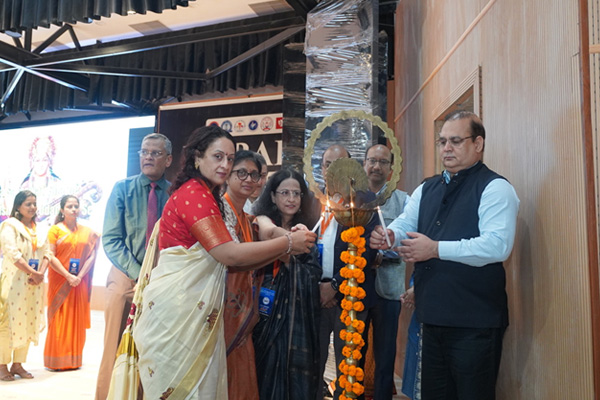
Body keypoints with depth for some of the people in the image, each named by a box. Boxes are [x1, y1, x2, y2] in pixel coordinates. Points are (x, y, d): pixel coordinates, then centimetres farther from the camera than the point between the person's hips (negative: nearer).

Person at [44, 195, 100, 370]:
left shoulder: (87, 232, 8)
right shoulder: (55, 230, 1)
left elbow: (91, 256, 2)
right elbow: (51, 257, -6)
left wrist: (79, 276, -11)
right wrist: (68, 276, -15)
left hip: (79, 282, 2)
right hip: (59, 281, -2)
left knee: (77, 319, 4)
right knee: (59, 318, 0)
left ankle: (74, 359, 12)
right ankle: (56, 360, 9)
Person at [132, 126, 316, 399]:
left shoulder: (206, 196, 15)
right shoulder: (194, 193, -13)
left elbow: (230, 263, 11)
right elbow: (228, 254, -22)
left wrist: (282, 250, 4)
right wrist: (288, 242, -13)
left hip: (197, 312, 9)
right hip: (176, 306, -9)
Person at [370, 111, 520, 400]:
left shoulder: (495, 188, -9)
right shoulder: (426, 190, 14)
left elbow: (497, 245, -22)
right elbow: (405, 225, 7)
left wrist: (436, 249, -23)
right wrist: (388, 236, -16)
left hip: (474, 324, -7)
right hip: (432, 319, 7)